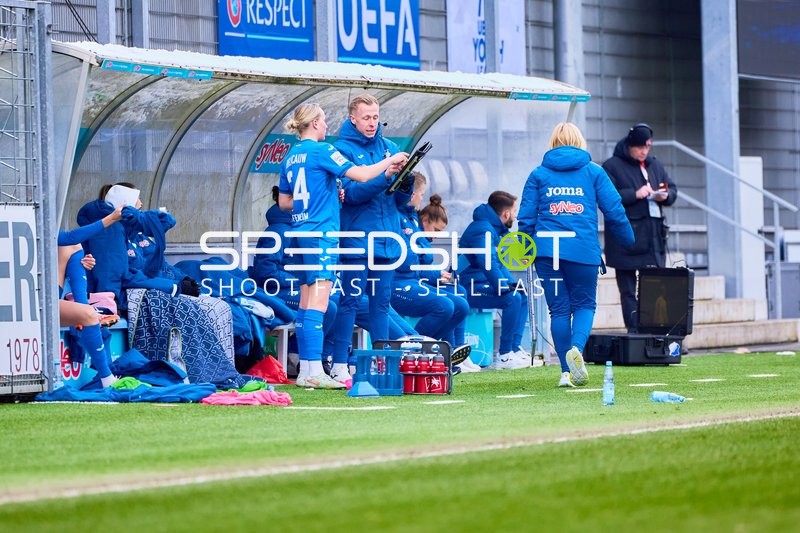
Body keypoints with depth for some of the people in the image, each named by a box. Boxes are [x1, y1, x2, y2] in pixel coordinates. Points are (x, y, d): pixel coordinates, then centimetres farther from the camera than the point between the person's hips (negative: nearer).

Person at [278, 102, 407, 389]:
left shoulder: (290, 157, 14)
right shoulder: (321, 151, -10)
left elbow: (284, 202, 20)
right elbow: (360, 174, -15)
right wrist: (390, 162, 0)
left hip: (300, 233, 8)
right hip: (321, 233, -8)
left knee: (306, 304, 10)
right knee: (318, 303, -11)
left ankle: (305, 371, 11)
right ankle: (314, 372, -16)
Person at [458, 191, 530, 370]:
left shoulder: (494, 229, 18)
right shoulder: (483, 229, -16)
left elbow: (498, 263, 24)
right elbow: (488, 263, -29)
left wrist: (511, 284, 10)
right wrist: (504, 287, -28)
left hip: (482, 284, 11)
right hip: (469, 288, -11)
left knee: (522, 296, 13)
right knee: (512, 298, -26)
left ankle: (514, 348, 7)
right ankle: (504, 356, -24)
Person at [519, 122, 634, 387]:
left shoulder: (538, 174, 10)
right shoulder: (594, 172, 7)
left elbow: (526, 217, 6)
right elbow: (614, 210, 4)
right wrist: (628, 240, 19)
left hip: (547, 249, 1)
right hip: (584, 250, -1)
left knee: (559, 309, 8)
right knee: (584, 304, 10)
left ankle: (567, 372, 5)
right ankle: (576, 348, -20)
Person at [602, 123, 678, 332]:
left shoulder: (655, 165, 17)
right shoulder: (612, 166, -1)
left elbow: (673, 189, 22)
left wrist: (665, 195, -2)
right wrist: (635, 194, -17)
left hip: (654, 235, 5)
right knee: (628, 289, -2)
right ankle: (634, 331, -2)